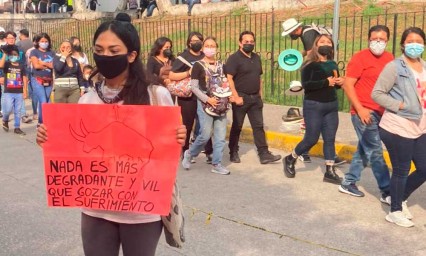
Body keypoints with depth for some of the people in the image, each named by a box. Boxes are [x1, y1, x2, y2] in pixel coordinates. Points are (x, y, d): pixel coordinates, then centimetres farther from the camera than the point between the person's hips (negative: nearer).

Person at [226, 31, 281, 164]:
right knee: (237, 126, 5)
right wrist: (236, 96, -21)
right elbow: (229, 78, -16)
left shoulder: (256, 58, 13)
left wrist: (260, 94, 13)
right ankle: (233, 153, 18)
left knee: (258, 126, 4)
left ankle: (264, 154, 6)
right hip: (241, 98, -6)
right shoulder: (234, 58, -9)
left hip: (255, 98, 6)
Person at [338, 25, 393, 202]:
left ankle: (348, 183, 27)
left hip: (380, 113, 7)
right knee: (375, 153, -2)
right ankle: (387, 192, 6)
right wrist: (360, 109, -17)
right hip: (364, 113, -7)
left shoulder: (389, 58, 10)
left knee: (364, 150, 14)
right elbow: (347, 85, -12)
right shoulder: (360, 58, -9)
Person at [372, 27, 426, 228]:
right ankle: (395, 211, 21)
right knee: (401, 170, 3)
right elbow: (376, 94, -13)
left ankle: (400, 198, 35)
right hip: (398, 128, -7)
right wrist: (400, 105, -20)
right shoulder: (394, 67, -10)